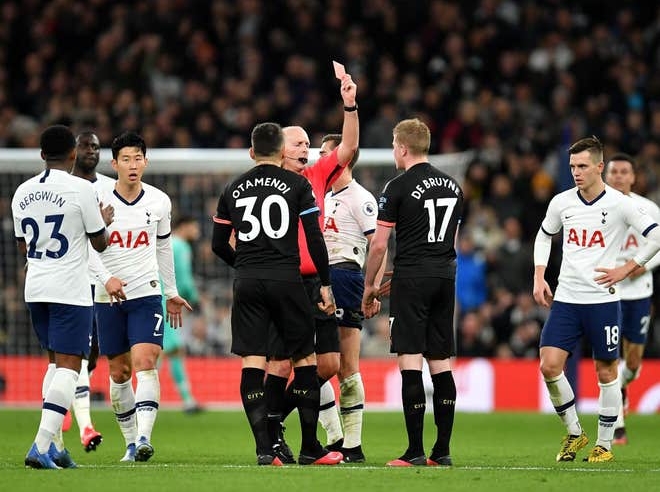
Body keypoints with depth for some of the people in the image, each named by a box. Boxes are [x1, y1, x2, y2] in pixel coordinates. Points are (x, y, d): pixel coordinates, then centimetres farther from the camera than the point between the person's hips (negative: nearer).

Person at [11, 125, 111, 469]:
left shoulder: (23, 192, 7)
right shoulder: (80, 189, -10)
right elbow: (100, 244, -1)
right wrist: (104, 221, 19)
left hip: (35, 288, 6)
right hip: (70, 289, -6)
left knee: (56, 361, 19)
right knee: (68, 366, -7)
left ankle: (54, 444, 13)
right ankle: (41, 446, -20)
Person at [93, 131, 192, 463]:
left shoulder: (159, 202, 3)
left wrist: (172, 292, 22)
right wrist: (106, 279, -23)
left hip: (146, 295, 0)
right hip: (108, 298, 0)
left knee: (145, 363, -16)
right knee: (119, 373, 7)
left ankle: (144, 438, -25)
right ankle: (131, 443, 18)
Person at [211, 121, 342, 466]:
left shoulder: (233, 189, 11)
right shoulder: (297, 185, 2)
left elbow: (219, 245, 14)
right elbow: (315, 239, -3)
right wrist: (325, 284, 4)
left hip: (247, 283, 2)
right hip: (286, 279, -2)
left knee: (252, 363, 0)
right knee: (304, 360, 8)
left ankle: (265, 448, -8)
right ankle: (310, 448, 10)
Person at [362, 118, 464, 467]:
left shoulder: (398, 187, -7)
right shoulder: (452, 186, 13)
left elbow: (379, 245, -6)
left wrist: (369, 286, 7)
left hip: (412, 278, -6)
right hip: (445, 278, 6)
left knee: (410, 361, -6)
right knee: (440, 363, 8)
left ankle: (415, 451, -9)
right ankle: (442, 450, 6)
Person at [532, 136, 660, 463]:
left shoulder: (619, 204, -8)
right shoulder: (561, 203, 4)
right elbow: (544, 236, 22)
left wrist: (625, 270, -6)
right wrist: (539, 278, 11)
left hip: (602, 300, -3)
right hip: (565, 299, 3)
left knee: (606, 371, 4)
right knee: (549, 365, -9)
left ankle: (605, 444, 16)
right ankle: (574, 433, 9)